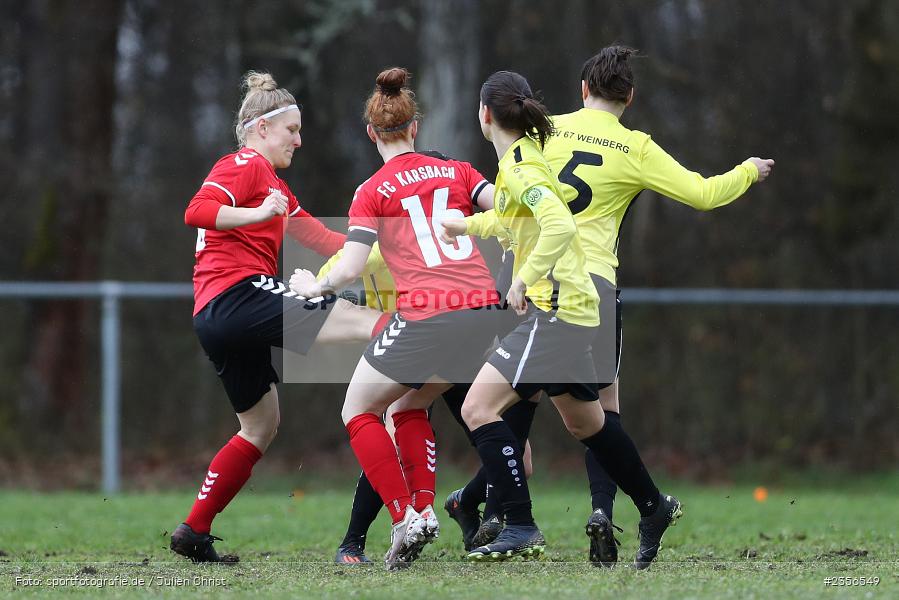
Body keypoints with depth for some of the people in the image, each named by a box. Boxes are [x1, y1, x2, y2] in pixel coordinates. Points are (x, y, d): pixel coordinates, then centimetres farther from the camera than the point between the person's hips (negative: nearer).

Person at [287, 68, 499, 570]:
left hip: (426, 317, -5)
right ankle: (424, 508, 10)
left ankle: (406, 517, 0)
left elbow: (349, 269, -5)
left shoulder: (373, 192, 3)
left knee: (359, 412, 15)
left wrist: (314, 287, 14)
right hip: (485, 311, 5)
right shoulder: (457, 171, 14)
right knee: (411, 407, 27)